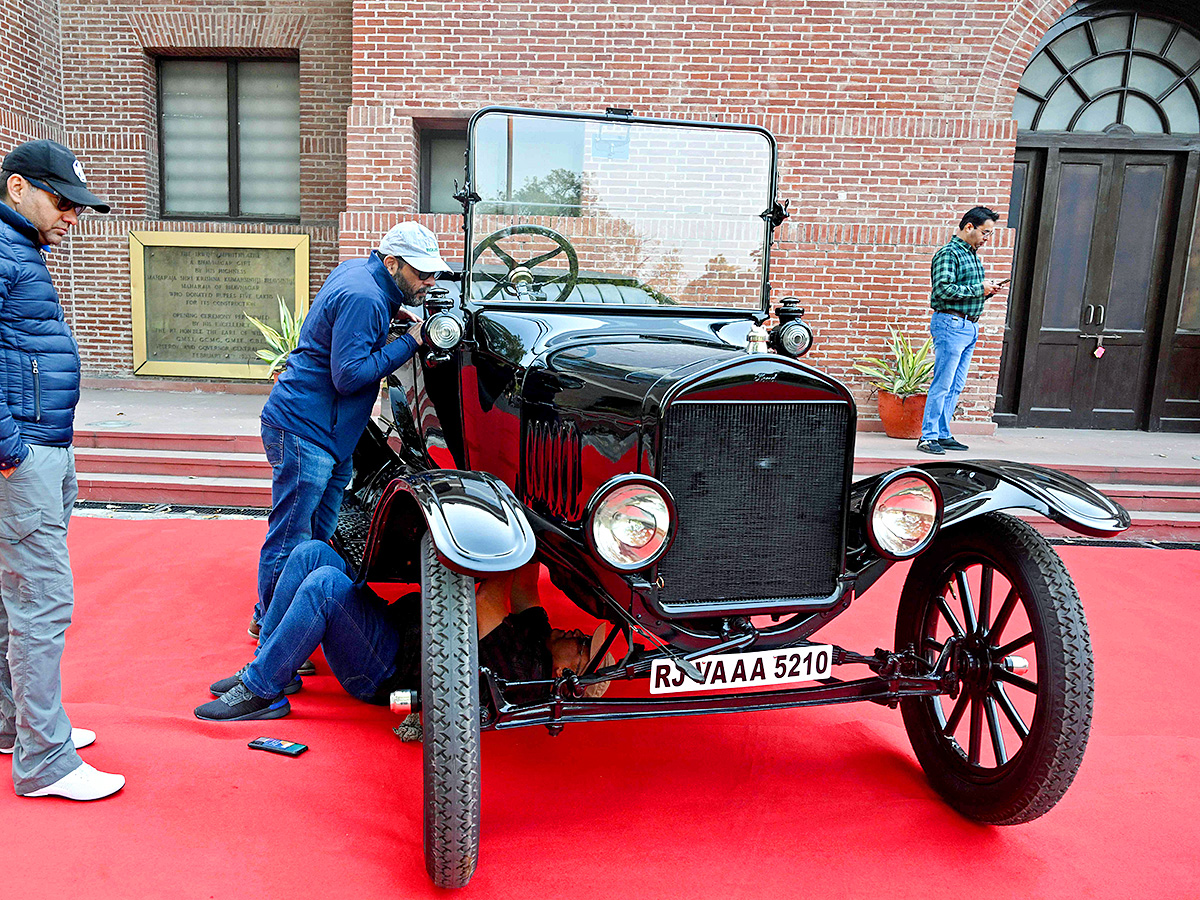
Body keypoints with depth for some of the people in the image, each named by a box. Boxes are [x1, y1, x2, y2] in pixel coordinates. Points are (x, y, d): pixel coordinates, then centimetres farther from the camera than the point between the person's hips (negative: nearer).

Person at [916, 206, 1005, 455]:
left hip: (970, 327, 9)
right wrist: (978, 289, -14)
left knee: (955, 387, 9)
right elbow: (943, 289, -21)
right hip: (951, 324, -9)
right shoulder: (949, 254, -9)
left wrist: (988, 290, 9)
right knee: (942, 384, -9)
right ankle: (928, 437, -4)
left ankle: (942, 434, 15)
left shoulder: (973, 255, 20)